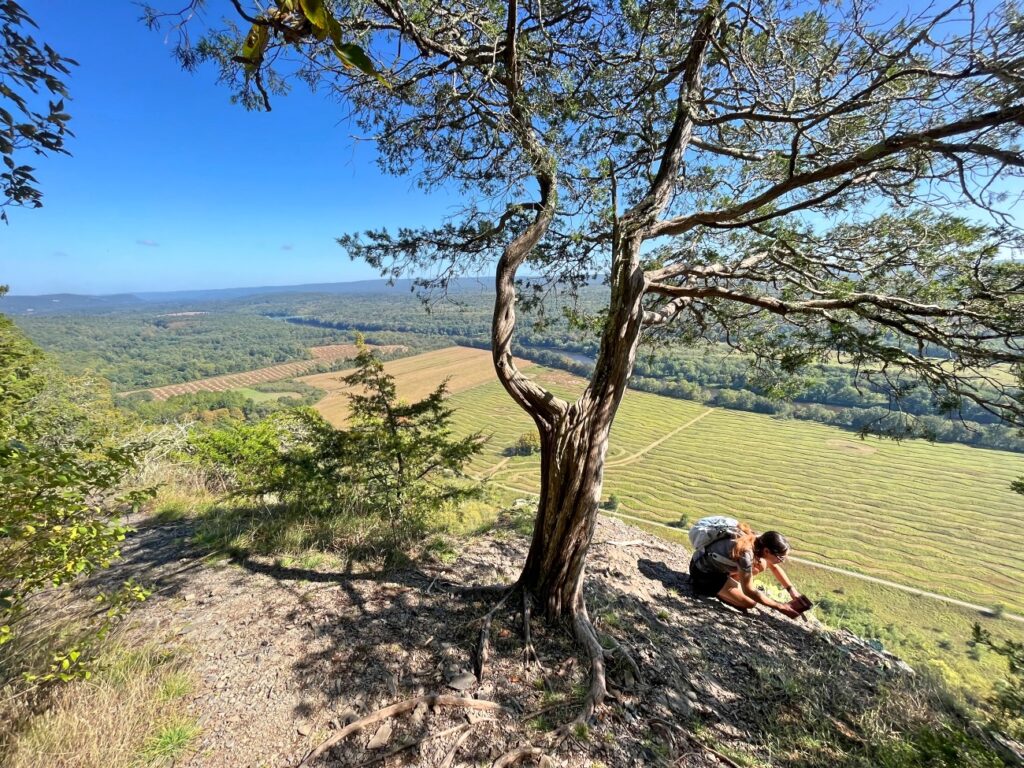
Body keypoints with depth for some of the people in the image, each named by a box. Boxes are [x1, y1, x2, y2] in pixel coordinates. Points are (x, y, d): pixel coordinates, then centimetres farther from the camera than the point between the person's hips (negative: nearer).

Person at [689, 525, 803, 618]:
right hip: (703, 574, -8)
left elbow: (774, 567, 10)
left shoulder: (760, 542, -11)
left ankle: (728, 584, 11)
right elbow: (749, 591, -25)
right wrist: (780, 607, -17)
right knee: (750, 602, -15)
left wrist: (792, 589, 2)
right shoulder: (746, 553, -34)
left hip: (718, 564, 8)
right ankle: (716, 591, 4)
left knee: (761, 564, 2)